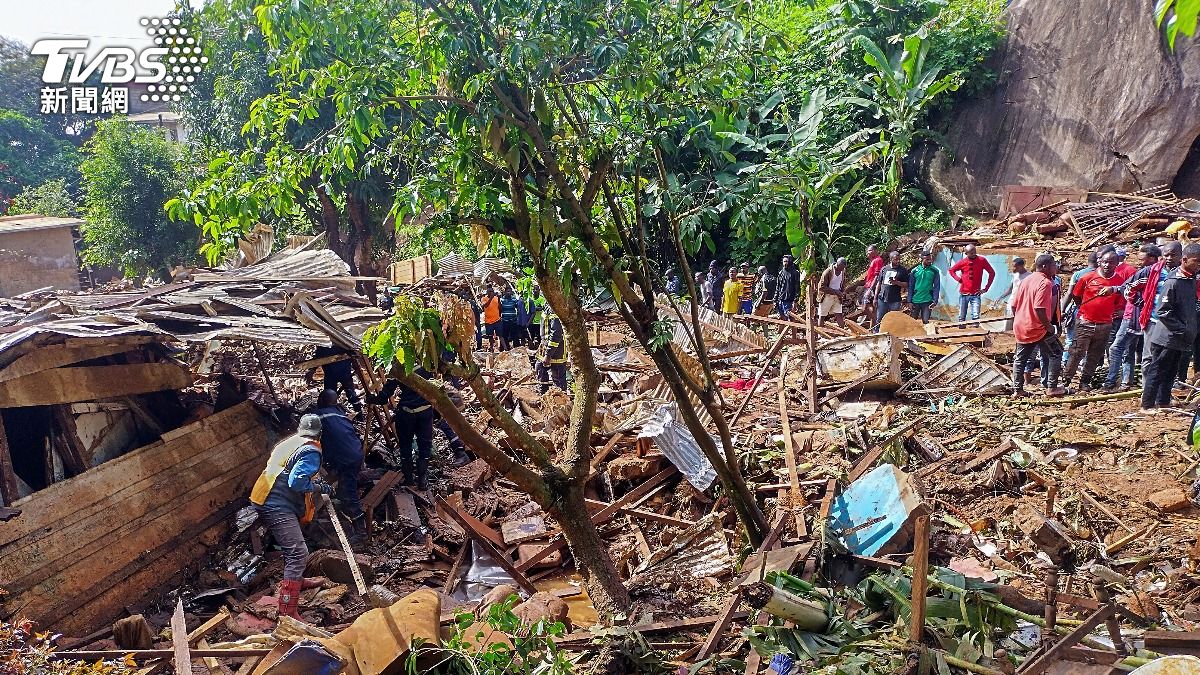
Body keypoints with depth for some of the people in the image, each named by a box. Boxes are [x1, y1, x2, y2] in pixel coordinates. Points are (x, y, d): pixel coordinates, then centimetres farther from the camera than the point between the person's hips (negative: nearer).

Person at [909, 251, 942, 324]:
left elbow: (936, 287, 0)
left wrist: (935, 301, -8)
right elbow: (911, 287, 4)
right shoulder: (915, 271, 1)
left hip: (927, 301, -1)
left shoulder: (934, 271, -1)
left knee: (925, 321, -1)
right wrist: (909, 300, -1)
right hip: (915, 301, 1)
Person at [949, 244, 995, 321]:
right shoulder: (962, 262, -2)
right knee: (962, 318, 7)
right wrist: (958, 279, -3)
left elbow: (992, 273, 2)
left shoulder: (982, 260, -4)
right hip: (963, 294, 1)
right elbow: (951, 270, 14)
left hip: (976, 294, -1)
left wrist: (986, 288, -1)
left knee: (976, 317, -13)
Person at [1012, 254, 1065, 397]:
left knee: (1020, 358, 12)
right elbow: (1039, 308, -24)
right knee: (1055, 353, 7)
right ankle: (1052, 388, 7)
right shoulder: (1045, 283, -15)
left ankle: (1017, 389, 13)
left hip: (1020, 327, 8)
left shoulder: (1026, 280, 11)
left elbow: (1014, 305, 12)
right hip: (1038, 328, -8)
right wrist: (1049, 326, -15)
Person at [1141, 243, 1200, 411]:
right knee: (1157, 371, -2)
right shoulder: (1173, 281, -17)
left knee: (1170, 372, 14)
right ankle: (1147, 405, 3)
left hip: (1179, 339, 8)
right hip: (1166, 337, -8)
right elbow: (1162, 312, -19)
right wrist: (1183, 330, -19)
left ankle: (1163, 403, 23)